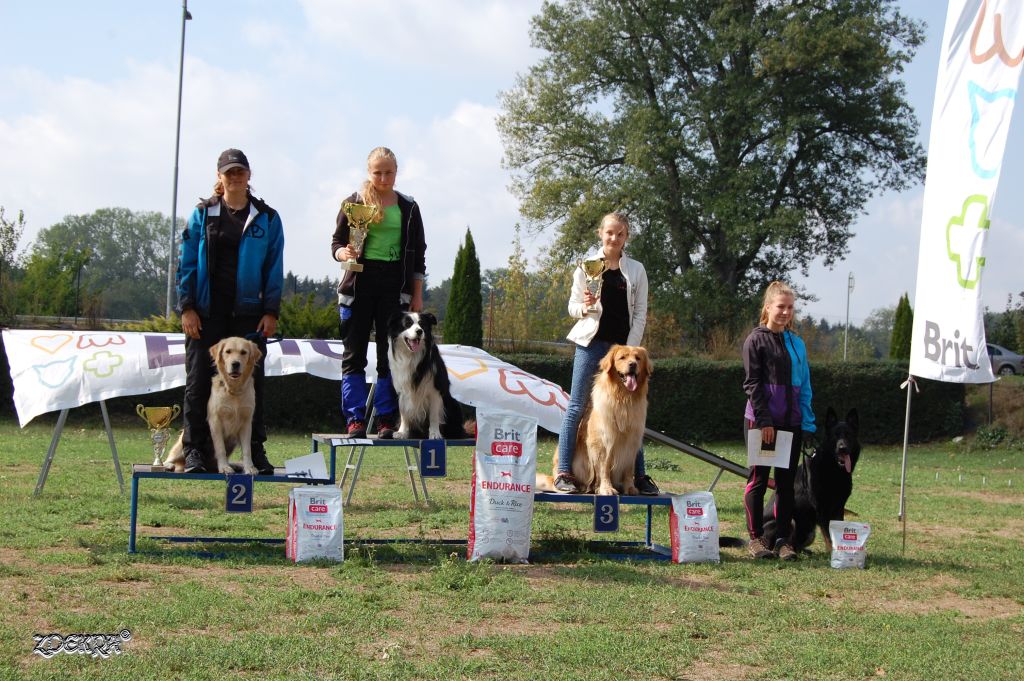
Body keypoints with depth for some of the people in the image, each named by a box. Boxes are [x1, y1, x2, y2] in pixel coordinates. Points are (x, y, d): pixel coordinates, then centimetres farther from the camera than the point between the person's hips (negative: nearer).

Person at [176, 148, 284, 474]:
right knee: (199, 380, 0)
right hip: (207, 312, 0)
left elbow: (274, 268, 5)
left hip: (248, 313, 0)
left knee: (250, 380, 3)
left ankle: (255, 453, 10)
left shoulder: (266, 218, 6)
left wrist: (271, 311, -3)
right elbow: (187, 262, 4)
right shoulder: (203, 214, 6)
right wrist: (187, 307, -4)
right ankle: (196, 452, 6)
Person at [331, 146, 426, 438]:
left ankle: (387, 420, 5)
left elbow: (418, 255, 10)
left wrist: (417, 296, 5)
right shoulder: (353, 203, 5)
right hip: (359, 285, -1)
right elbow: (336, 242, 7)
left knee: (390, 356, 0)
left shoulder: (408, 207, 9)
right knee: (354, 354, -1)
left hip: (394, 285, 1)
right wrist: (344, 253, -17)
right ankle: (355, 419, 2)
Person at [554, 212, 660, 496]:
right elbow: (572, 307, 8)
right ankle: (563, 472, -2)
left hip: (624, 346, 2)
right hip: (592, 343, -1)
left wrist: (630, 349, -3)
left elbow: (640, 314, 7)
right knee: (577, 406, -4)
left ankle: (639, 475, 9)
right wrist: (585, 306, -15)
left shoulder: (636, 270, 9)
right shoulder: (587, 266, 5)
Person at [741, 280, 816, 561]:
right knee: (758, 479, 2)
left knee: (786, 482, 6)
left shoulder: (797, 343, 12)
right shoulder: (756, 340, -3)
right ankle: (756, 538, 8)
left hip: (791, 422, 5)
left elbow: (804, 387, 14)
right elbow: (752, 383, -8)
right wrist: (764, 421, -15)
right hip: (760, 421, -5)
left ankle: (783, 539, 11)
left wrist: (808, 423, 5)